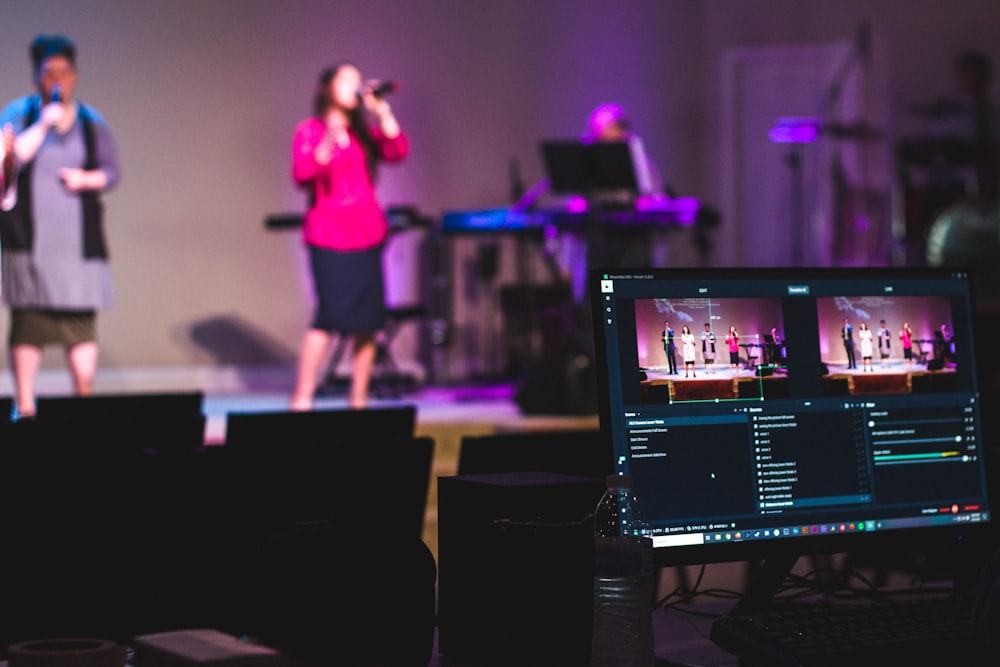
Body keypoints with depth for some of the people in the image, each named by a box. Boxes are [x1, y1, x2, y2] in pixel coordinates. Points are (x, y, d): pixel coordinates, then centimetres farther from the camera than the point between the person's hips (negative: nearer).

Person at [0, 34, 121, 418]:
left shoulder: (91, 121, 11)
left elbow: (112, 170, 11)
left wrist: (87, 180, -9)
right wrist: (43, 124, -13)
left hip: (78, 239, 1)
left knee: (82, 321, -4)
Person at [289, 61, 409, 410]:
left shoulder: (365, 132, 18)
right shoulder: (310, 131, 3)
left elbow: (398, 151, 1)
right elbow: (303, 175, -12)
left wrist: (382, 110, -4)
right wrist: (328, 143, -23)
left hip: (367, 233, 5)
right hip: (329, 234, -5)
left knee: (368, 320, 1)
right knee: (331, 315, -14)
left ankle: (358, 399, 8)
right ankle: (301, 400, -11)